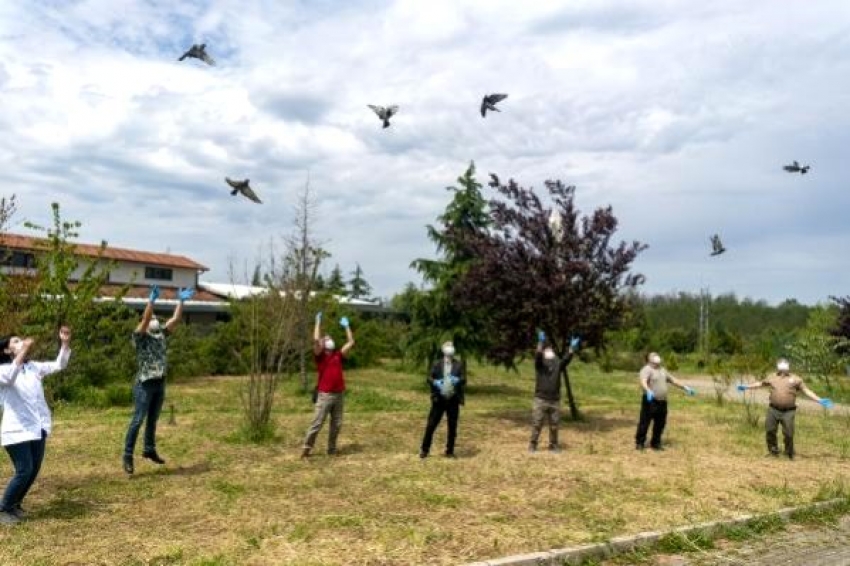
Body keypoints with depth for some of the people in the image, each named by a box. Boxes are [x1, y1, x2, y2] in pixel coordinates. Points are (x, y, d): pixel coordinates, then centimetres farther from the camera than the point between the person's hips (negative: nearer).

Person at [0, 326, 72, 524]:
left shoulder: (33, 367, 9)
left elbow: (59, 365, 7)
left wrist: (65, 343, -8)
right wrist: (24, 351, -39)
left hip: (38, 428, 6)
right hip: (17, 431, -6)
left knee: (34, 470, 12)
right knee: (24, 472, -8)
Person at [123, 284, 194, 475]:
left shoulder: (162, 334, 10)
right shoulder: (140, 336, -7)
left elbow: (175, 319, 4)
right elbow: (144, 320, -24)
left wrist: (181, 301, -3)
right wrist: (152, 300, -34)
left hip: (160, 383, 6)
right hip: (145, 384, -6)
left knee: (153, 419, 17)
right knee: (138, 420, -5)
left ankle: (149, 450, 29)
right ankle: (128, 456, 1)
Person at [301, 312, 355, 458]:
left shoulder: (338, 355, 13)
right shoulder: (320, 355, 0)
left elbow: (350, 343, 14)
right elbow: (316, 339, -15)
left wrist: (346, 326, 18)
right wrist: (318, 322, -8)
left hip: (339, 395, 5)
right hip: (325, 395, -5)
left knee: (337, 424, 9)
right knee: (317, 423, -3)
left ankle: (332, 449, 20)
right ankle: (306, 448, 5)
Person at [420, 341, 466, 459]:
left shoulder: (459, 365, 5)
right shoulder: (437, 364, 6)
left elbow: (463, 380, -2)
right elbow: (429, 378, 1)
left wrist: (457, 380, -24)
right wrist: (436, 383, -19)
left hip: (453, 400, 1)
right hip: (439, 399, 0)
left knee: (452, 427, 6)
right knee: (431, 425, 1)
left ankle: (450, 451, 18)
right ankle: (424, 450, 12)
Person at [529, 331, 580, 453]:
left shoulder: (558, 364, 10)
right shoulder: (540, 363, 1)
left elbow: (567, 359, -6)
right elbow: (537, 355, -18)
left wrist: (572, 347, -20)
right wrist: (541, 342, -34)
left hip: (555, 400, 3)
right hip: (541, 400, -3)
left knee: (554, 425, 9)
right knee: (536, 424, 0)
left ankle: (553, 445, 21)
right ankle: (532, 445, 9)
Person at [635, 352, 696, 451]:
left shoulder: (662, 370, 18)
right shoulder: (647, 370, -9)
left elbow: (673, 380, 26)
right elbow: (643, 382, -27)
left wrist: (685, 388, 22)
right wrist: (648, 391, -45)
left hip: (662, 402, 8)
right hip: (650, 401, -8)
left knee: (660, 424, 11)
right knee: (644, 423, -3)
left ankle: (655, 443, 23)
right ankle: (640, 443, 7)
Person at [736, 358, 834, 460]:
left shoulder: (795, 379, 6)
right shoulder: (772, 377, 12)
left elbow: (807, 391, 6)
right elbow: (760, 384, 21)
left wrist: (820, 400, -1)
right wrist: (746, 386, 19)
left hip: (788, 412, -2)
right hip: (773, 410, 2)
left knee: (788, 434, -1)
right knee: (770, 431, 3)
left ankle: (789, 454, 18)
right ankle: (773, 451, 20)